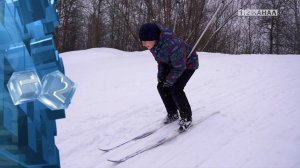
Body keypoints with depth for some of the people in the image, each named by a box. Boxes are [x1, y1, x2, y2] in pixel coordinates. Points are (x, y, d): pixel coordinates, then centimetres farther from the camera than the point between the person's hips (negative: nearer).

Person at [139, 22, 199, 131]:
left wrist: (170, 80, -20)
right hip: (172, 63, 8)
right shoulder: (153, 43, -16)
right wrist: (160, 75, -4)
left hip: (188, 64, -8)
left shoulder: (172, 45, -42)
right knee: (161, 87, 1)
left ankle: (186, 118, 0)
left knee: (175, 89, -19)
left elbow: (180, 67, -29)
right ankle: (173, 114, 18)